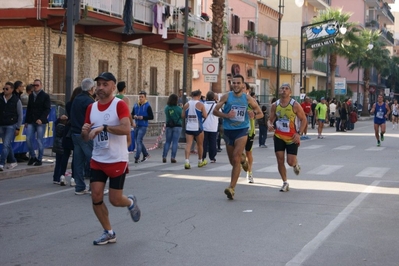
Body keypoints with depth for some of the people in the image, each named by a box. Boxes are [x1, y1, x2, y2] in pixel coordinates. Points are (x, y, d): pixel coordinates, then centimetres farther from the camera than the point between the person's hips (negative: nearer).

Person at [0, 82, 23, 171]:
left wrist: (18, 128, -3)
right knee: (7, 145, 11)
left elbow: (20, 115, 0)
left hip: (11, 126, -4)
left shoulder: (16, 100, -5)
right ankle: (13, 162, 24)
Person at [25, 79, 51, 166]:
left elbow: (47, 109, -8)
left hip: (41, 122, -5)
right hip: (31, 122, 5)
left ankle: (39, 159, 8)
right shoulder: (31, 96, 14)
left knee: (39, 141, -2)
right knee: (28, 139, -2)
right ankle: (32, 156, 14)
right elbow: (28, 109, 18)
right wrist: (26, 121, 14)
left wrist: (41, 119, -19)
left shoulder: (45, 96, -1)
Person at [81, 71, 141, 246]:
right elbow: (86, 139, 11)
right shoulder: (91, 108, 6)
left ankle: (131, 202, 35)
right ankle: (108, 233, 16)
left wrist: (103, 127, -33)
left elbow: (126, 129, -27)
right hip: (97, 160, 5)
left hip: (117, 161, -5)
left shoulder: (119, 105, -11)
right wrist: (85, 131, -12)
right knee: (96, 197, -1)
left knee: (115, 200, -1)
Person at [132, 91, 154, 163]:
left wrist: (143, 117, -18)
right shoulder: (136, 105, 9)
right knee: (139, 141, 14)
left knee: (139, 141, -13)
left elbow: (151, 117, -7)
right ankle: (146, 155, 30)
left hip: (143, 126, -6)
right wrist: (134, 116, -7)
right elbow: (132, 114, 16)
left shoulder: (147, 106, -6)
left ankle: (137, 157, -10)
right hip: (137, 125, 6)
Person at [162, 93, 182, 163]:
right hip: (177, 126, -3)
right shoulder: (178, 108, -12)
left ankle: (164, 157, 4)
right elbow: (182, 116, -2)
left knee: (167, 142, 11)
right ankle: (173, 157, -4)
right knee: (175, 142, 0)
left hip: (169, 126, 3)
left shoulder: (166, 108, -2)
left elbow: (166, 115, 10)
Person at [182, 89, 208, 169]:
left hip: (188, 128, 2)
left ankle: (187, 161, -21)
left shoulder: (186, 104, 4)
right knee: (200, 145, 14)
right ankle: (200, 161, 27)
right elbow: (205, 116, -9)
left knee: (188, 144, -4)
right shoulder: (200, 104, -6)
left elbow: (183, 116, 8)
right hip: (198, 128, -2)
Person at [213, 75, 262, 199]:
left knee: (235, 159, -16)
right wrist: (226, 115, -17)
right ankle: (243, 159, 51)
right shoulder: (226, 97, 0)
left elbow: (260, 113, 9)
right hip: (228, 130, 2)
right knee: (232, 160, 14)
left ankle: (232, 188, -14)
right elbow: (215, 111, 0)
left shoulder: (248, 98, 0)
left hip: (242, 131, -2)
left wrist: (254, 116, -14)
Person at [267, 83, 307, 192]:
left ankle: (296, 164, 32)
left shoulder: (295, 105, -10)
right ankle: (285, 183, 15)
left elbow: (303, 119, -3)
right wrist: (269, 125, -16)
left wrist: (299, 133, -15)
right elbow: (270, 119, 9)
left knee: (291, 162, -7)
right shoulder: (275, 105, 0)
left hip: (292, 138, -3)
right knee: (280, 161, 0)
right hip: (279, 137, 3)